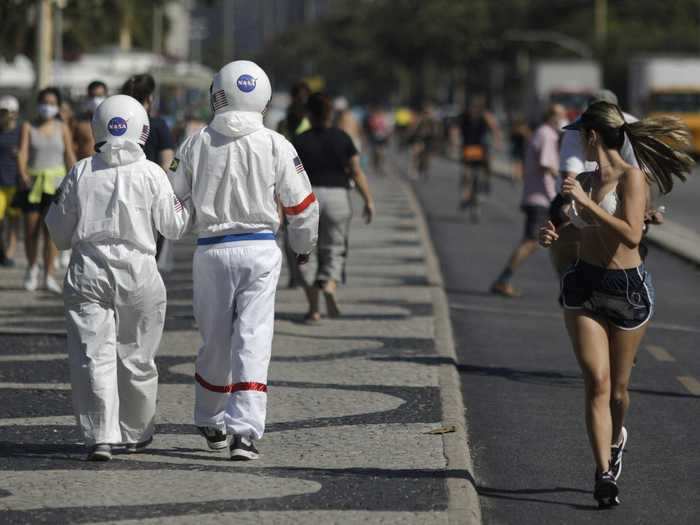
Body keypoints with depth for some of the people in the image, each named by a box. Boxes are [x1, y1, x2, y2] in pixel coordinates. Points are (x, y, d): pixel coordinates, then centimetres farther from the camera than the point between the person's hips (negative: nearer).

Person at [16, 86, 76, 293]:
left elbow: (70, 157, 6)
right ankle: (31, 267, 29)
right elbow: (22, 154, -7)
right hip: (32, 182, 0)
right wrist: (22, 175, -24)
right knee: (31, 230, 4)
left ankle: (49, 277, -10)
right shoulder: (28, 127, 3)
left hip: (55, 181, 0)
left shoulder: (62, 129, 6)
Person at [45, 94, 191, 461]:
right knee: (135, 358, 13)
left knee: (93, 356, -2)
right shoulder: (152, 174, -5)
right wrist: (188, 202, 20)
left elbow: (60, 233, 5)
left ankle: (100, 436, -12)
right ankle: (136, 434, 25)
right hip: (138, 273, 0)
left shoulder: (81, 173, 0)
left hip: (88, 270, 0)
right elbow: (172, 227, 3)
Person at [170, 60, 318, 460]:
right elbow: (301, 204, 3)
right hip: (261, 250, -1)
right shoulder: (276, 146, -3)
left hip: (212, 250, 1)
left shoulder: (197, 145, -1)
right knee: (253, 341, -3)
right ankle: (244, 430, -13)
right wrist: (305, 245, 22)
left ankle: (211, 423, 30)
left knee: (215, 341, 14)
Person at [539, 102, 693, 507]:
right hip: (584, 286, 4)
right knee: (597, 382, -10)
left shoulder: (633, 177, -12)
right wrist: (557, 234, 5)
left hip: (628, 289, -4)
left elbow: (632, 235, -24)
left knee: (618, 388, 10)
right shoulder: (584, 180, 8)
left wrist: (587, 202, -23)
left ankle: (617, 438, 42)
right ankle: (604, 473, -12)